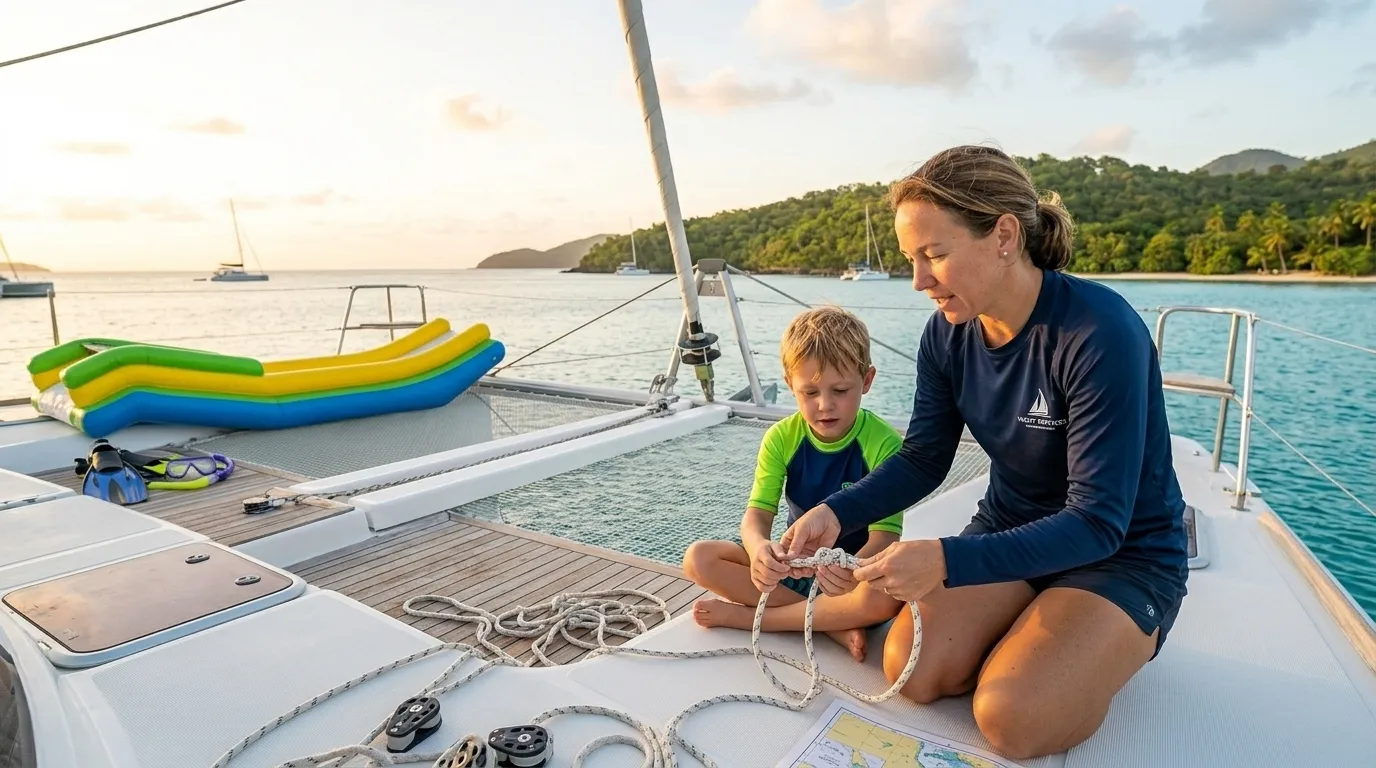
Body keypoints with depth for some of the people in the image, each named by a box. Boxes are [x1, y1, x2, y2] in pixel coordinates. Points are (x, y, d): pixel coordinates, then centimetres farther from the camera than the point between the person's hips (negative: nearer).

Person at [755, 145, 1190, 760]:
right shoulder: (947, 334, -10)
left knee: (1011, 717, -23)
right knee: (909, 671, -14)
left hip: (1124, 554, -4)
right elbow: (922, 459, -2)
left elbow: (1098, 523, -28)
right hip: (1009, 533, 5)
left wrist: (948, 561, -39)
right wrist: (836, 513, -20)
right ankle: (1024, 640, 12)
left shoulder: (1100, 333, -28)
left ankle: (1102, 652, 7)